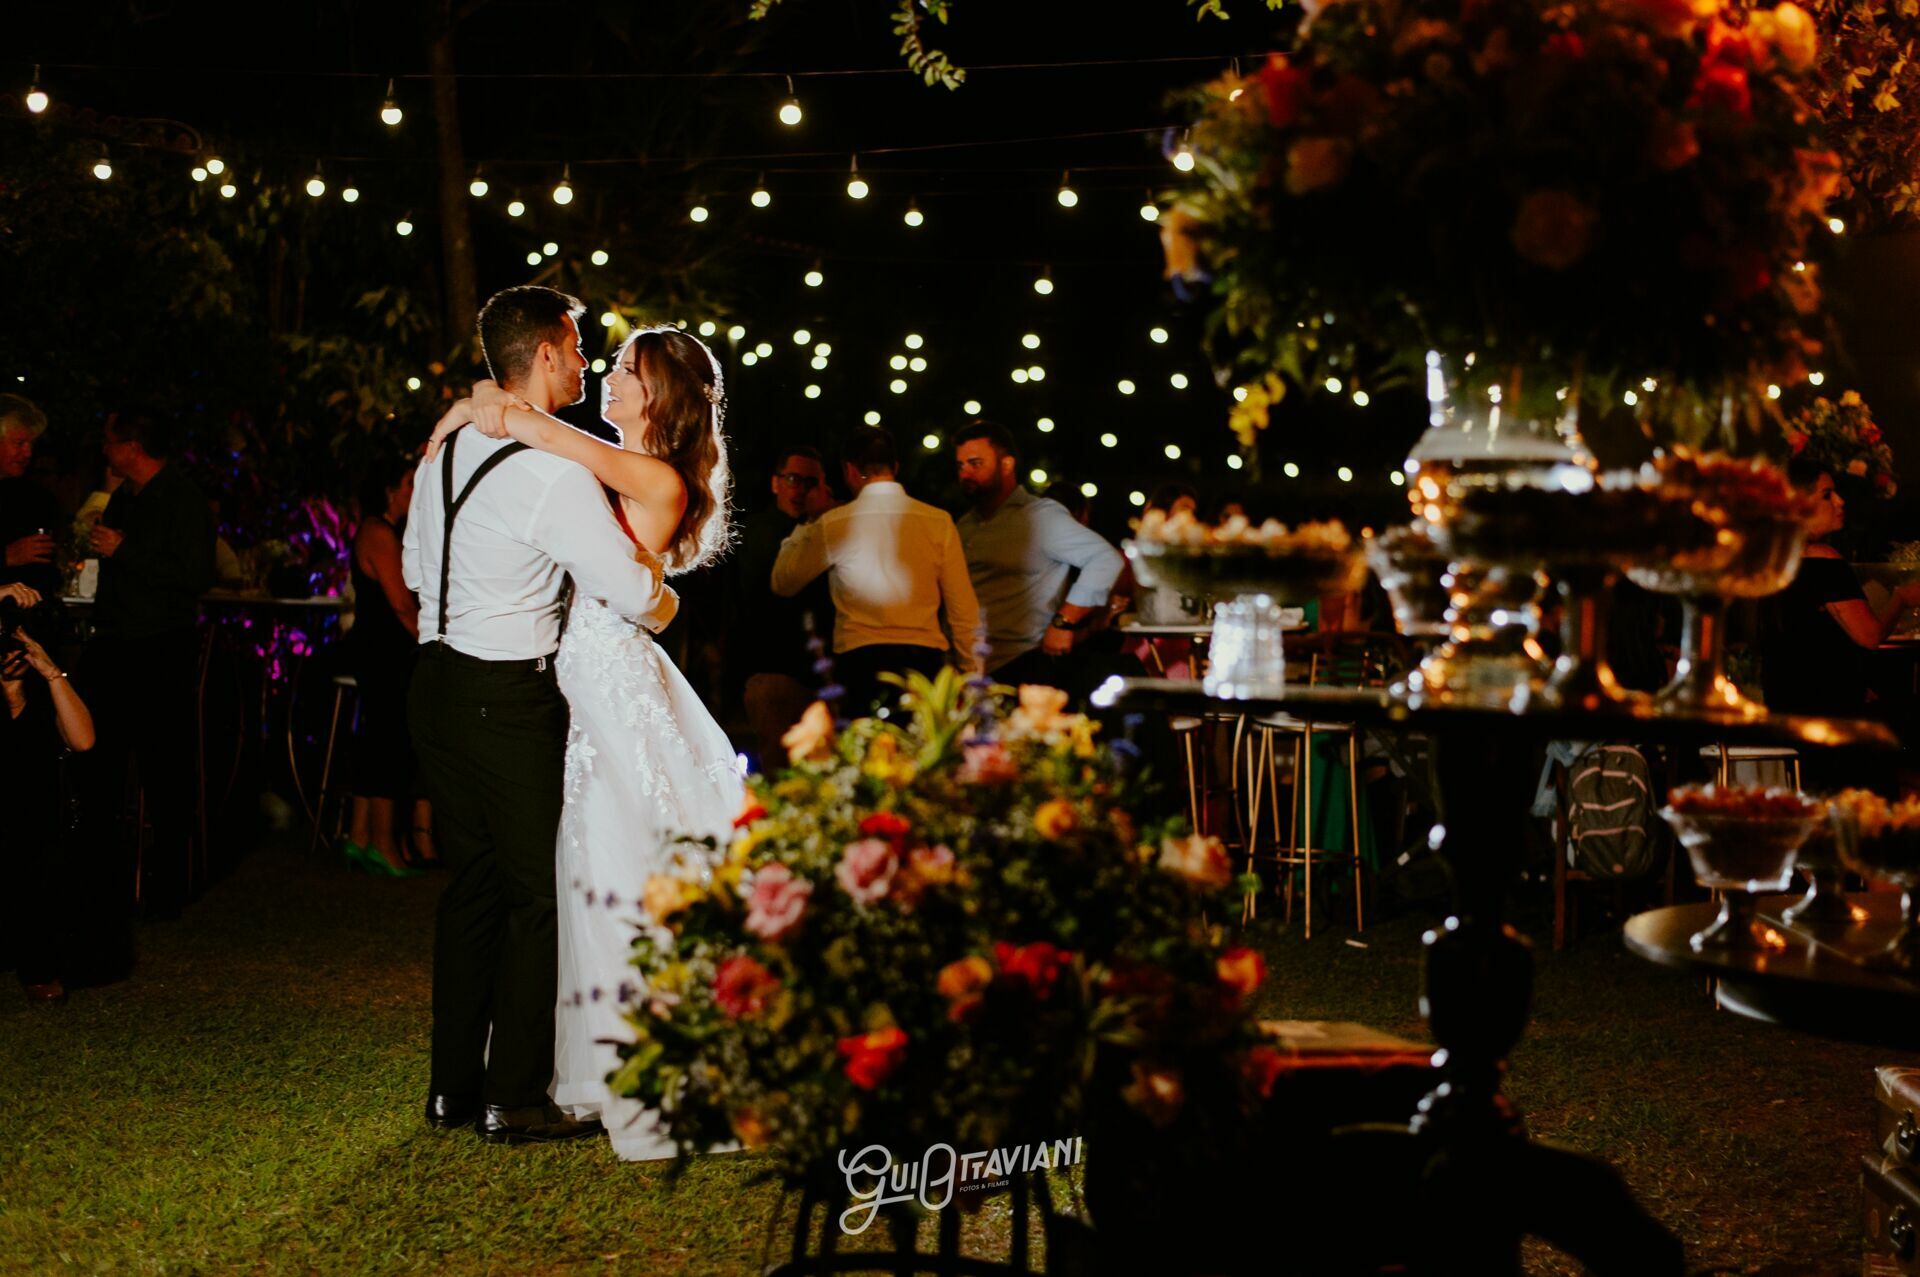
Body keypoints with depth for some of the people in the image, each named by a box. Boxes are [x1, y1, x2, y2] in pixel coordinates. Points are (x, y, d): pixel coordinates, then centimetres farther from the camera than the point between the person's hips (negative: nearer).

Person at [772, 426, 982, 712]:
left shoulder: (833, 524, 1)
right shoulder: (939, 522, 3)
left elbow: (783, 584, 15)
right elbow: (963, 608, 3)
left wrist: (803, 525, 26)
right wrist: (972, 678, 10)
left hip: (859, 659, -1)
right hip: (924, 658, 1)